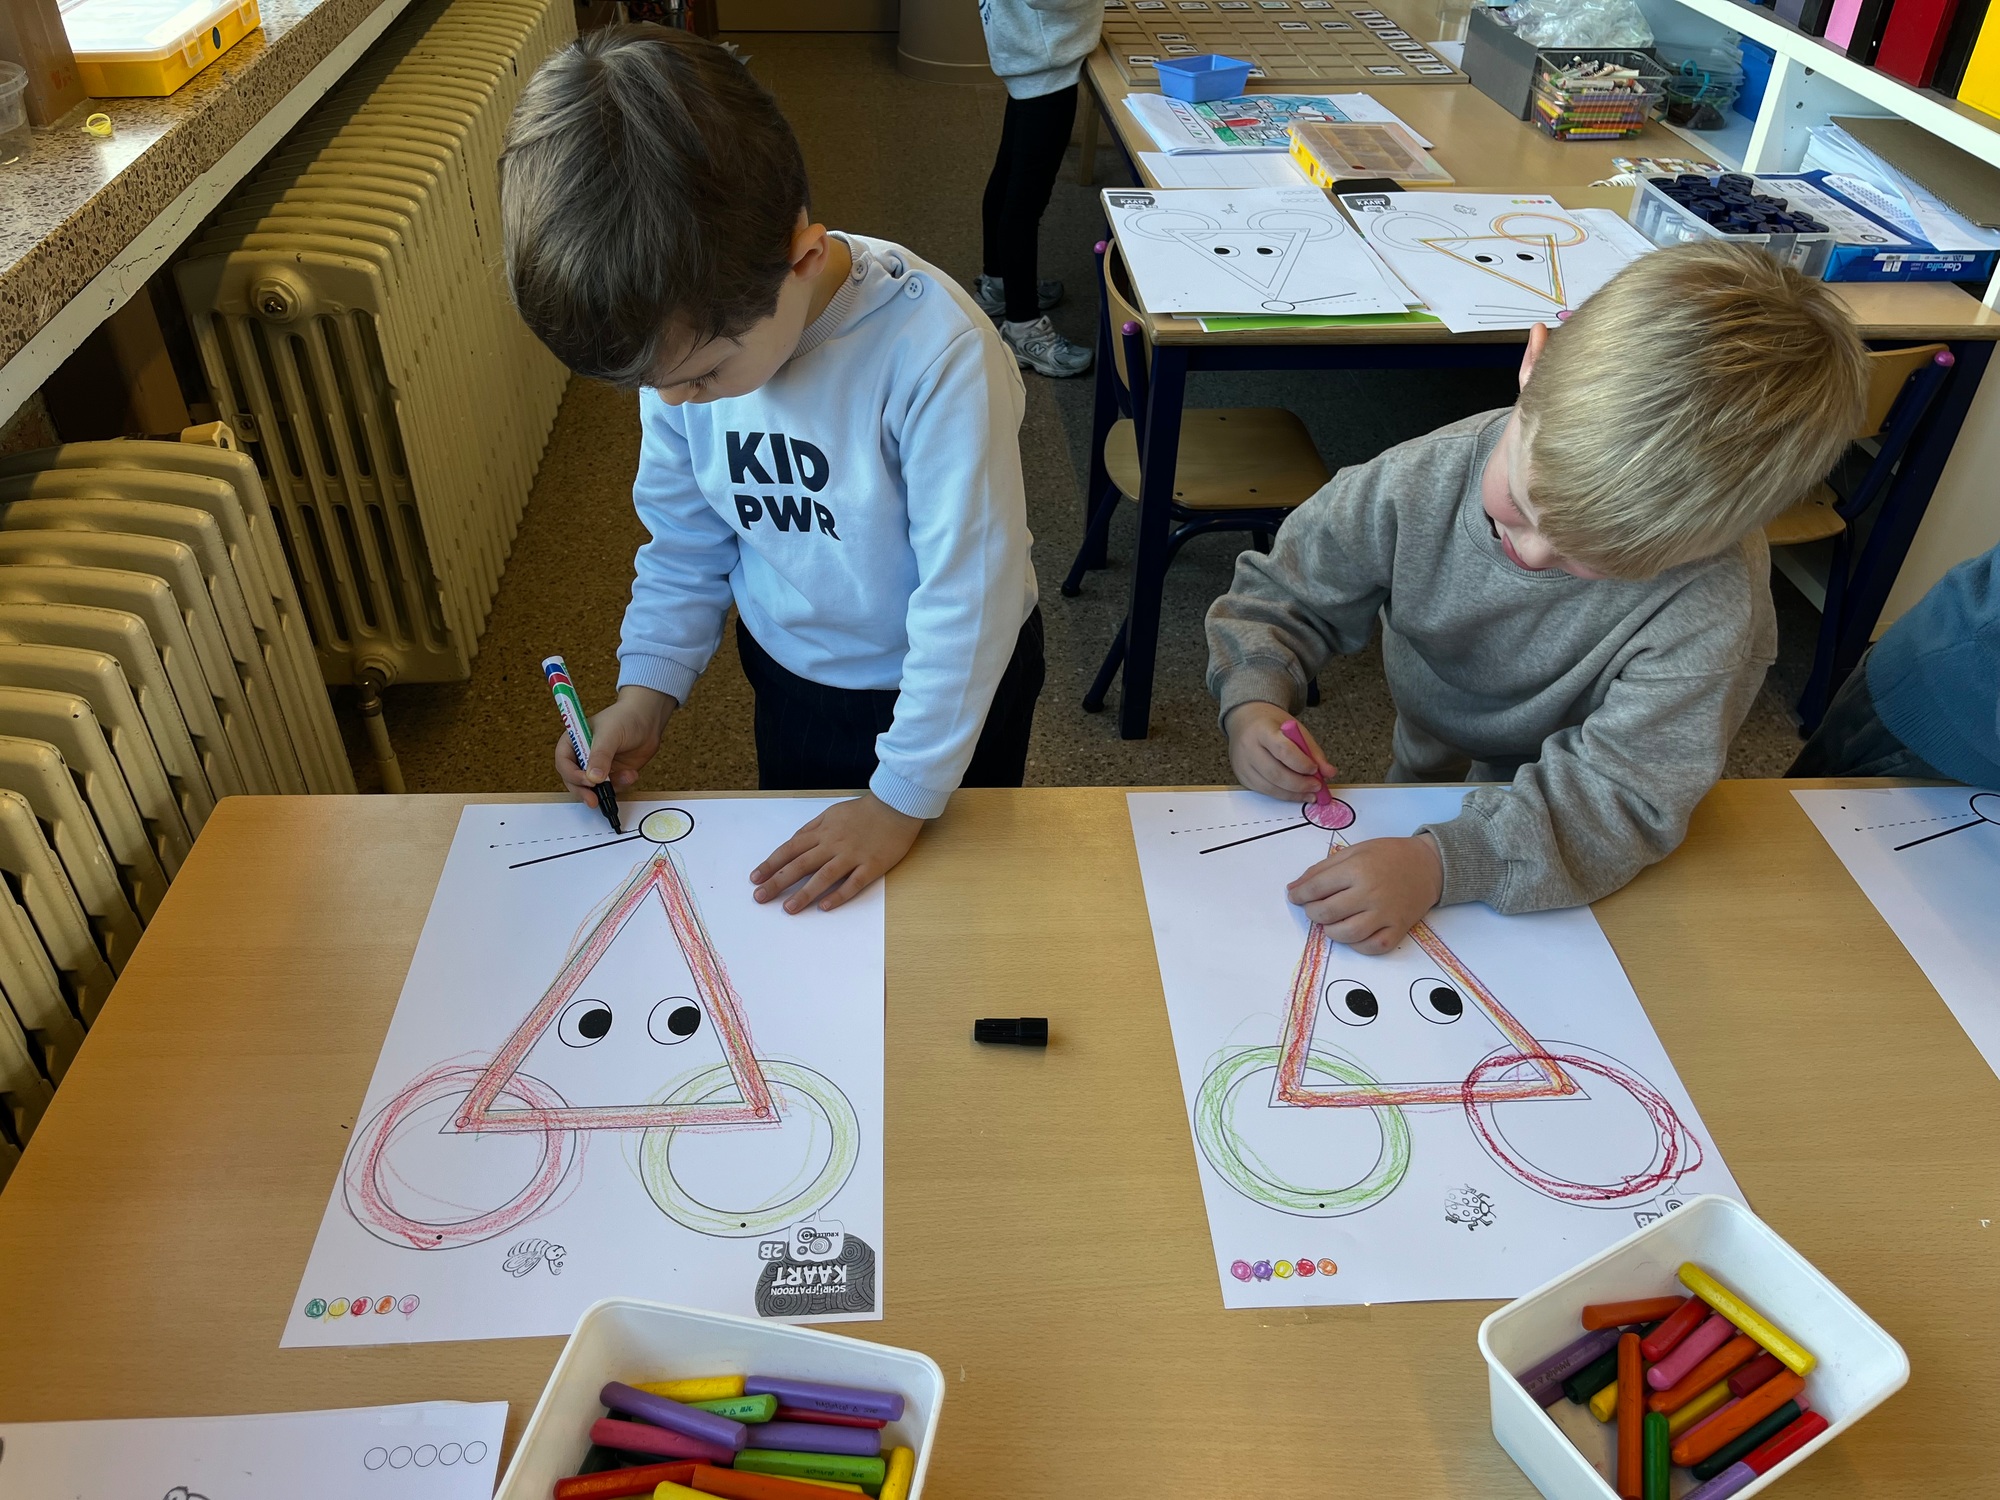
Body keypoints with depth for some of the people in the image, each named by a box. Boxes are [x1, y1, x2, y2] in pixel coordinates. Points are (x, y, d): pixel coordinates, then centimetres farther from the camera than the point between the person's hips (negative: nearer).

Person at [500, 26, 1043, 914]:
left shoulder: (935, 352, -36)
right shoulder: (682, 336, -16)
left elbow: (970, 596, -30)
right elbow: (685, 534, 0)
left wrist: (905, 797, -25)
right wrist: (649, 685, -8)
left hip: (947, 683, -4)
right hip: (789, 667, 5)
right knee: (793, 888, 25)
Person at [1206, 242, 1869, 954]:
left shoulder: (1713, 600, -33)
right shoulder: (1422, 481, -23)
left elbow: (1627, 790, -33)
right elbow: (1283, 591, -8)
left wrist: (1442, 864, -47)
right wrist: (1253, 700, -27)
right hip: (1421, 784, 2)